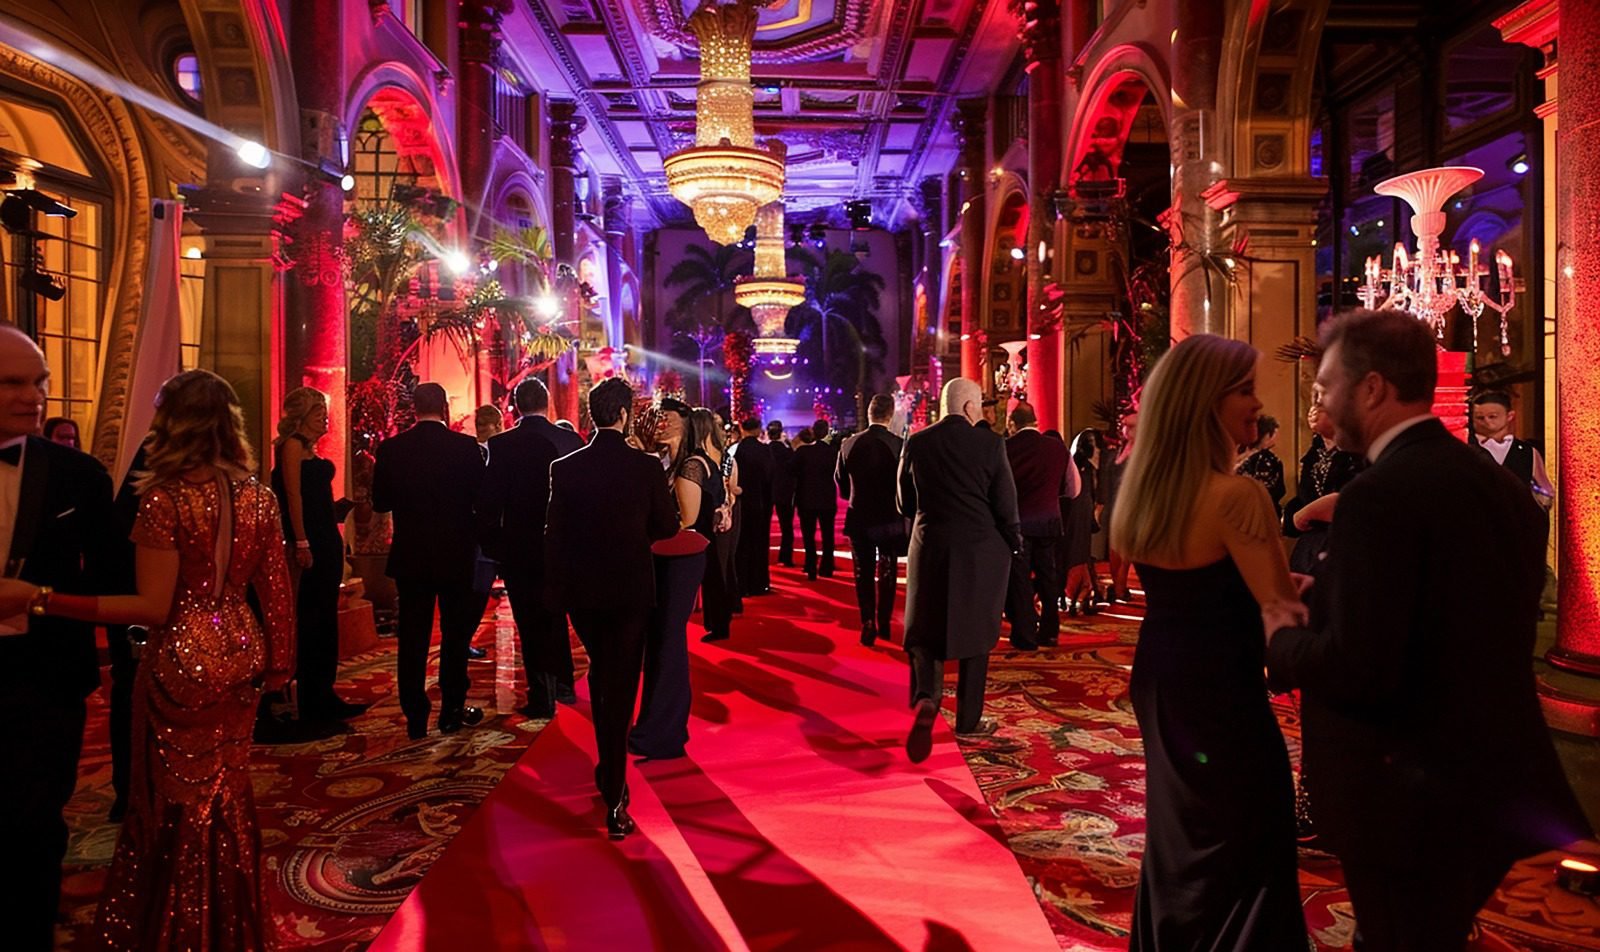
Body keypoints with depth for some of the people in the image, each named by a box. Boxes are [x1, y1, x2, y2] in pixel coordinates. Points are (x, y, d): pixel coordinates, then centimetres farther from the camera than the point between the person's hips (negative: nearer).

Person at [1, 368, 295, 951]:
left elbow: (153, 608, -18)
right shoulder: (259, 497, -2)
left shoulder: (165, 496, -16)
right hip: (238, 655, 5)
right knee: (228, 794, 18)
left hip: (181, 662, -4)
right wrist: (277, 662, 12)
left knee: (177, 799, 13)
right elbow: (277, 591, 2)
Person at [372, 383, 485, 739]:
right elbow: (480, 496, -6)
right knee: (455, 634, 12)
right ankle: (452, 710, 17)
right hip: (456, 554, -1)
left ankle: (415, 717, 13)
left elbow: (380, 501, 2)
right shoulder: (466, 446, -11)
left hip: (410, 556, 2)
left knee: (413, 637, 9)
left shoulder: (391, 449, -4)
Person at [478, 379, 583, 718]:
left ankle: (542, 699, 12)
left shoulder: (500, 445, -12)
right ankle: (563, 685, 32)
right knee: (554, 615, 22)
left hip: (520, 547, -4)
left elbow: (489, 500, -11)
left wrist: (491, 543, 0)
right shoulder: (571, 440, -4)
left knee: (531, 624, 6)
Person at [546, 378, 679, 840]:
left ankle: (609, 770, 36)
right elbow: (667, 526, -2)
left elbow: (554, 534, -3)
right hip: (630, 589, -2)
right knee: (620, 684, 3)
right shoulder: (646, 466, -12)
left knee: (600, 672, 23)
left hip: (581, 591, 3)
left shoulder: (564, 468, -7)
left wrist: (555, 590, 8)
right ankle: (614, 799, 0)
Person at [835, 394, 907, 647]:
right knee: (887, 574, 14)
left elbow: (840, 482, 4)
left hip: (859, 519, 1)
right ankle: (883, 625, 20)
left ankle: (868, 625, 6)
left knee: (863, 574, 11)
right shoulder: (900, 445, -15)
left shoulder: (849, 444, -7)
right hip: (890, 520, -1)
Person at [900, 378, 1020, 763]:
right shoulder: (990, 442, -10)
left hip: (929, 548, 2)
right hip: (981, 550, -2)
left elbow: (906, 502, 7)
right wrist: (1014, 543, 8)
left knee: (925, 628, 11)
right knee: (974, 631, 11)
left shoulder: (916, 443, -1)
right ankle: (968, 720, 20)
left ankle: (927, 699, -15)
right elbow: (1005, 503, -8)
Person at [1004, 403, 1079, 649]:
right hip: (1048, 521, 3)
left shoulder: (1004, 448, -10)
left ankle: (1025, 636, 8)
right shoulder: (1057, 447, -2)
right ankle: (1049, 632, 23)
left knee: (1019, 578, 6)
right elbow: (1073, 489, 4)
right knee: (1047, 577, 16)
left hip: (1017, 522, -3)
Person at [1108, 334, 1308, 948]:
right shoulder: (1235, 494, -23)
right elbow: (1285, 609, -20)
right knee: (1236, 853, 10)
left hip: (1158, 681, 8)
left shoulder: (1143, 486, 2)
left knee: (1177, 833, 25)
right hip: (1219, 691, -8)